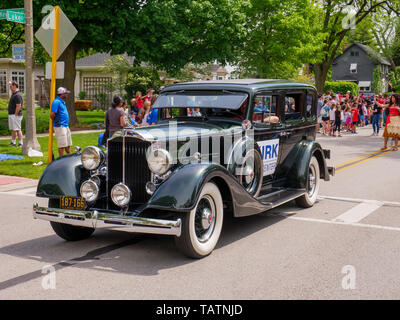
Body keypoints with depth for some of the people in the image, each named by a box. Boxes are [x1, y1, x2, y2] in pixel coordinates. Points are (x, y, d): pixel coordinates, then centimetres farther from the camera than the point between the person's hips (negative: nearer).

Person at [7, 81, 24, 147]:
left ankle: (21, 143, -6)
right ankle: (13, 142, 20)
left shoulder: (17, 95, -18)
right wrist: (11, 84, 23)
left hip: (16, 115, -10)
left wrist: (15, 115, -21)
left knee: (17, 129, -9)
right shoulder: (14, 93, 12)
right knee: (12, 129, 13)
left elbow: (18, 106, -22)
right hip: (11, 114, 10)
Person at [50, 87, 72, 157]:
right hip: (60, 127, -10)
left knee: (68, 144, 16)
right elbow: (52, 115, -20)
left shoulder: (62, 102, 16)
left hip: (66, 126, 10)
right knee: (62, 145, -5)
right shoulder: (56, 102, -15)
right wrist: (57, 122, -5)